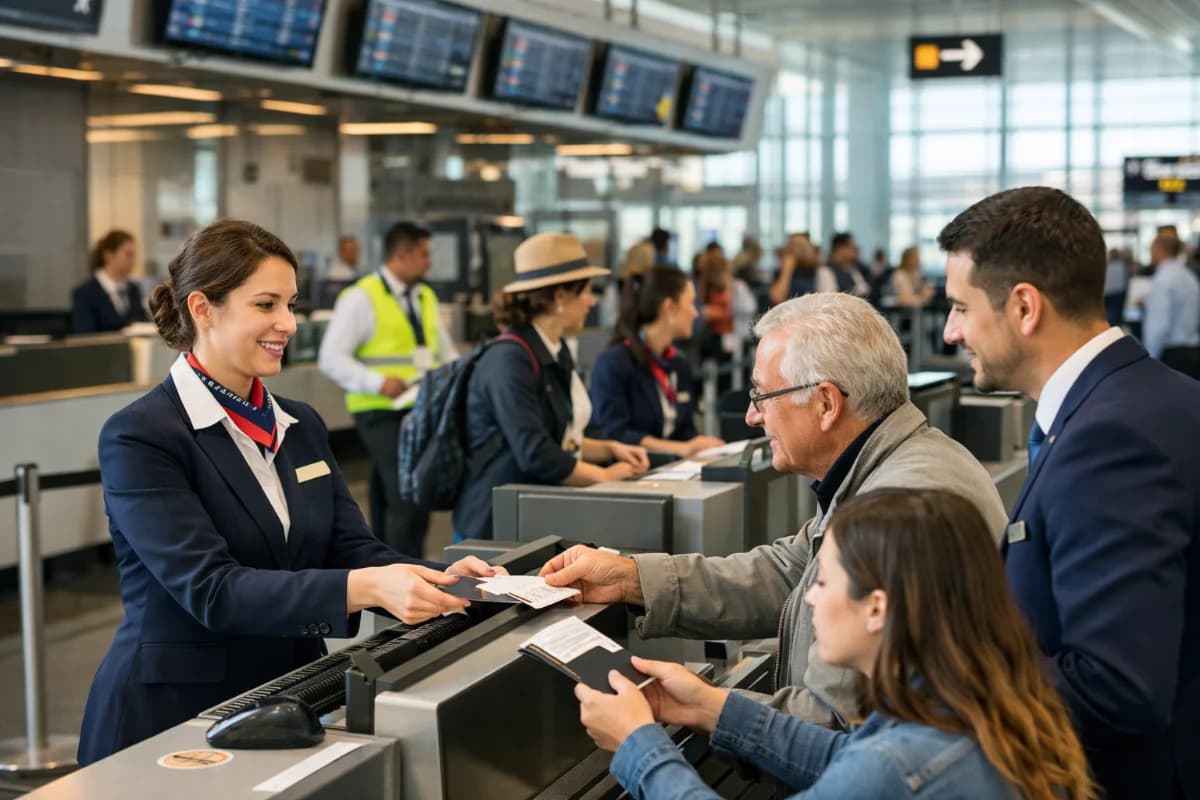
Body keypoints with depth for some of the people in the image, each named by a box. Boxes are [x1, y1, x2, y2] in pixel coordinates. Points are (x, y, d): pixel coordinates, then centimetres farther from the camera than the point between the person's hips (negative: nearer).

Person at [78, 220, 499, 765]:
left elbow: (352, 549, 4)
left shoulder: (301, 426, 11)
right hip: (173, 717, -5)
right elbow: (211, 590, -20)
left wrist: (439, 579, -17)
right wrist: (368, 589, -31)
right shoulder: (140, 436, -11)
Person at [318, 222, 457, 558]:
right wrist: (378, 383, -23)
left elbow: (445, 350, 24)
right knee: (408, 498, -17)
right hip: (382, 412, -7)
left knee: (389, 502, 12)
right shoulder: (361, 298, -7)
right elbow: (330, 358, -12)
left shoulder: (426, 297, 15)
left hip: (424, 410, 7)